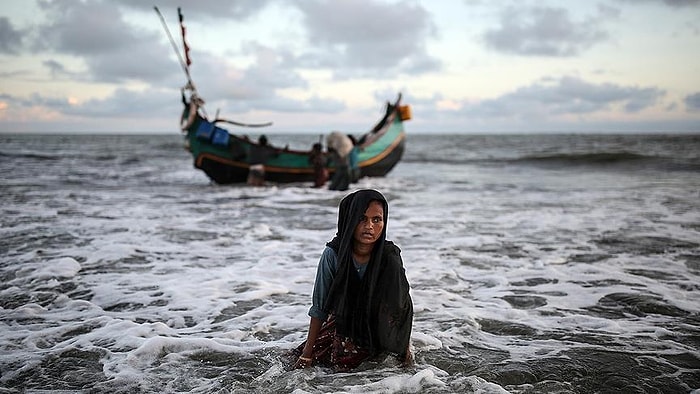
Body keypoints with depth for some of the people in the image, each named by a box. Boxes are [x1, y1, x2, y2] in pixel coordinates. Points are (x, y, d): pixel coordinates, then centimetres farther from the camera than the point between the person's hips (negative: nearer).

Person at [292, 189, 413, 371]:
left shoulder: (390, 257, -23)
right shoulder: (333, 254, -22)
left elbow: (401, 306, -14)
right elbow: (319, 307, -14)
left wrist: (405, 349, -14)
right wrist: (307, 354, -12)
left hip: (379, 331, -1)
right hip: (343, 321, 2)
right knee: (298, 357, -1)